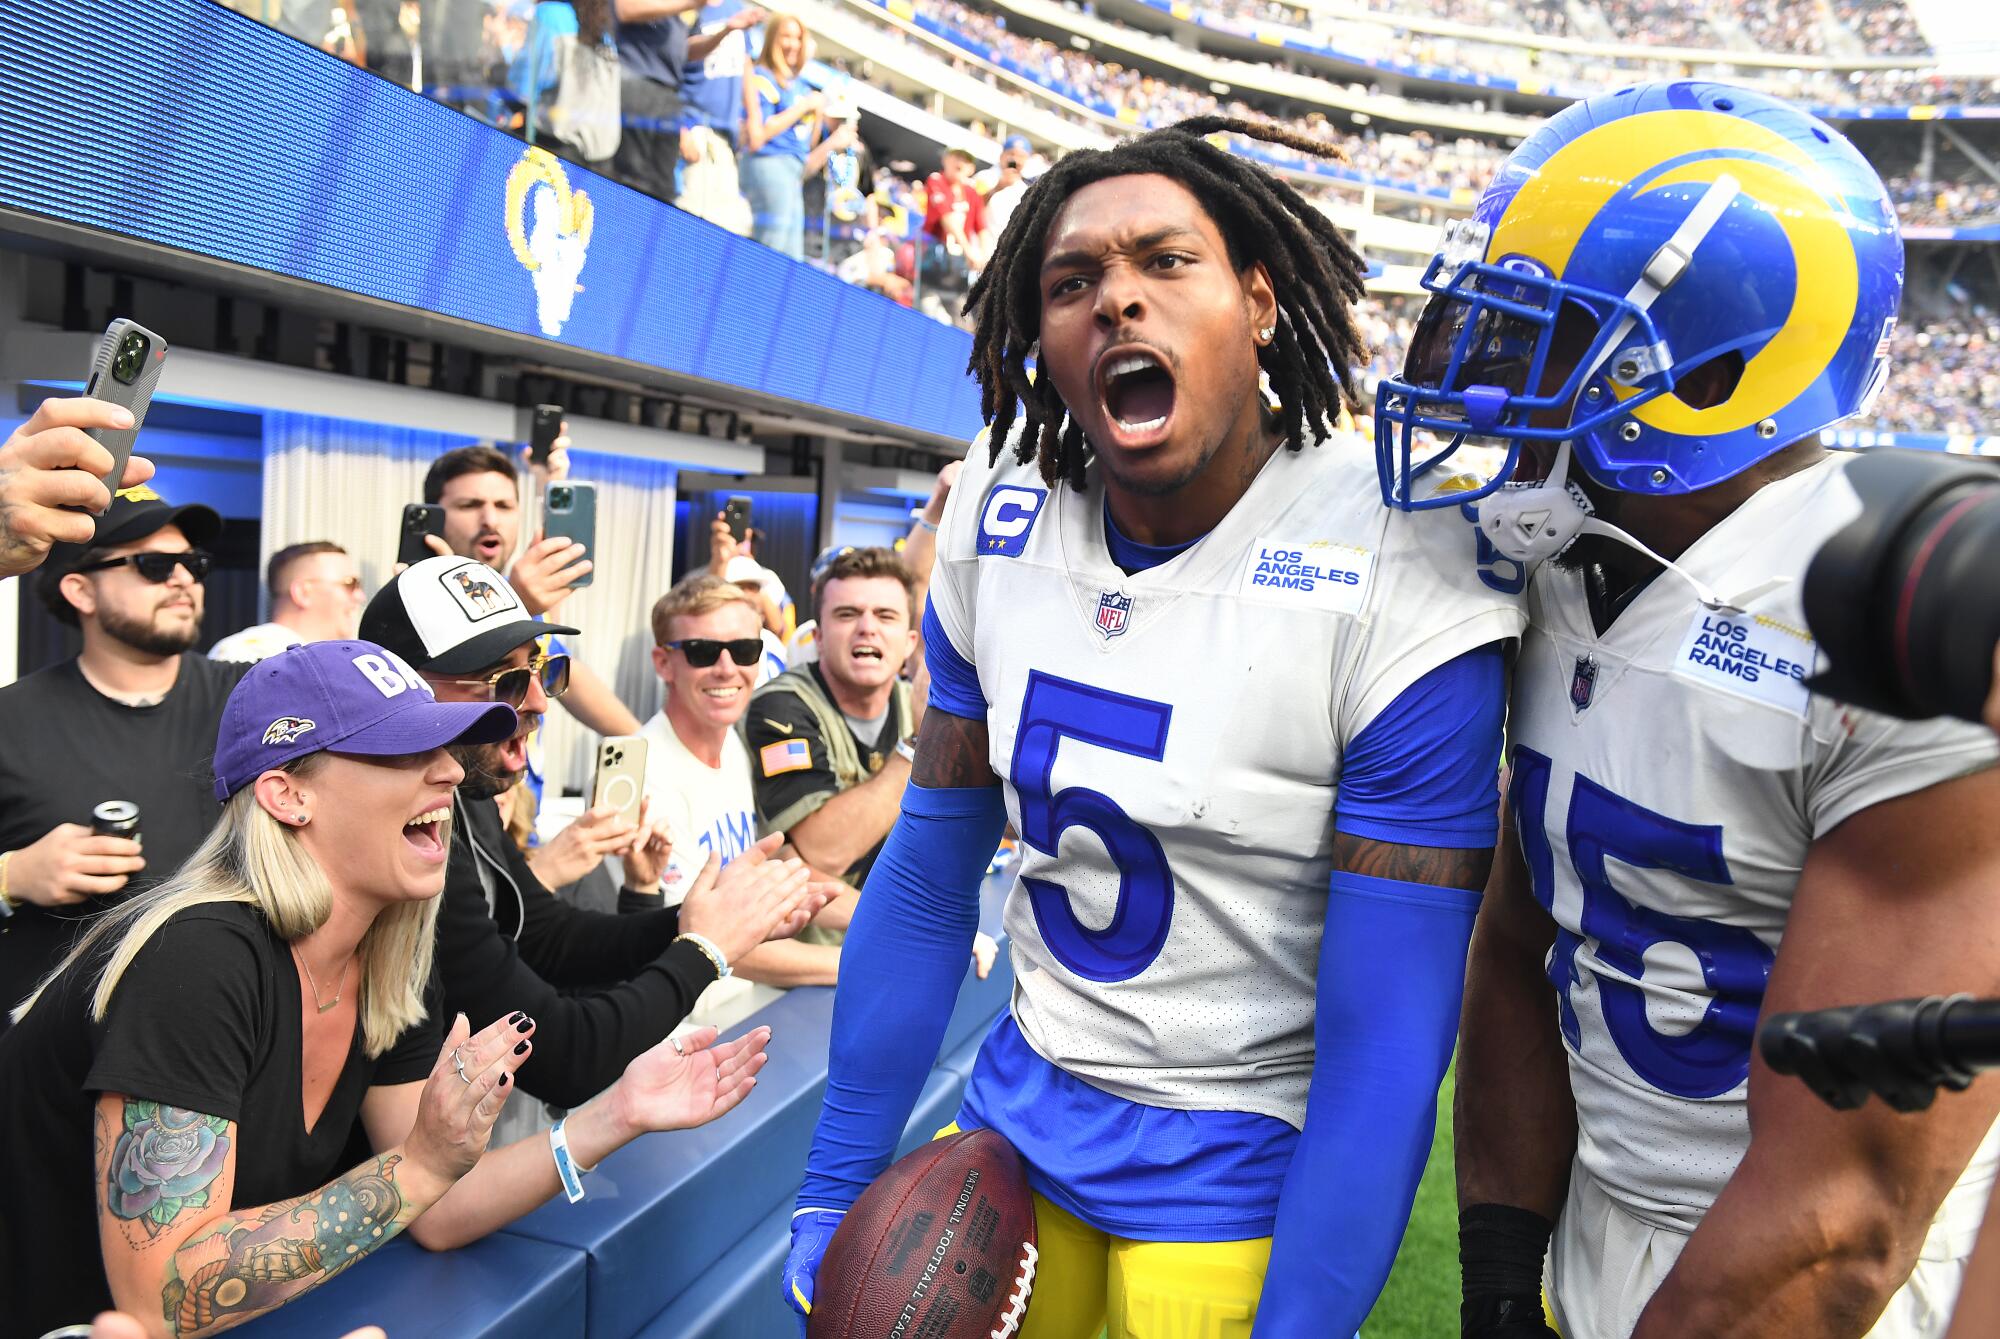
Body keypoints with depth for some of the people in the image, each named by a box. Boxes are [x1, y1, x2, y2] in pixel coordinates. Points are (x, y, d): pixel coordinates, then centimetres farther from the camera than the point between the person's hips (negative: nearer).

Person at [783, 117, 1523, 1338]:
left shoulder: (1395, 585, -22)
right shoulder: (1000, 528, -6)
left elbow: (1386, 1048, -19)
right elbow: (927, 884, 2)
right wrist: (836, 1188, 6)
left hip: (1241, 1178, -5)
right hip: (1023, 1113, 5)